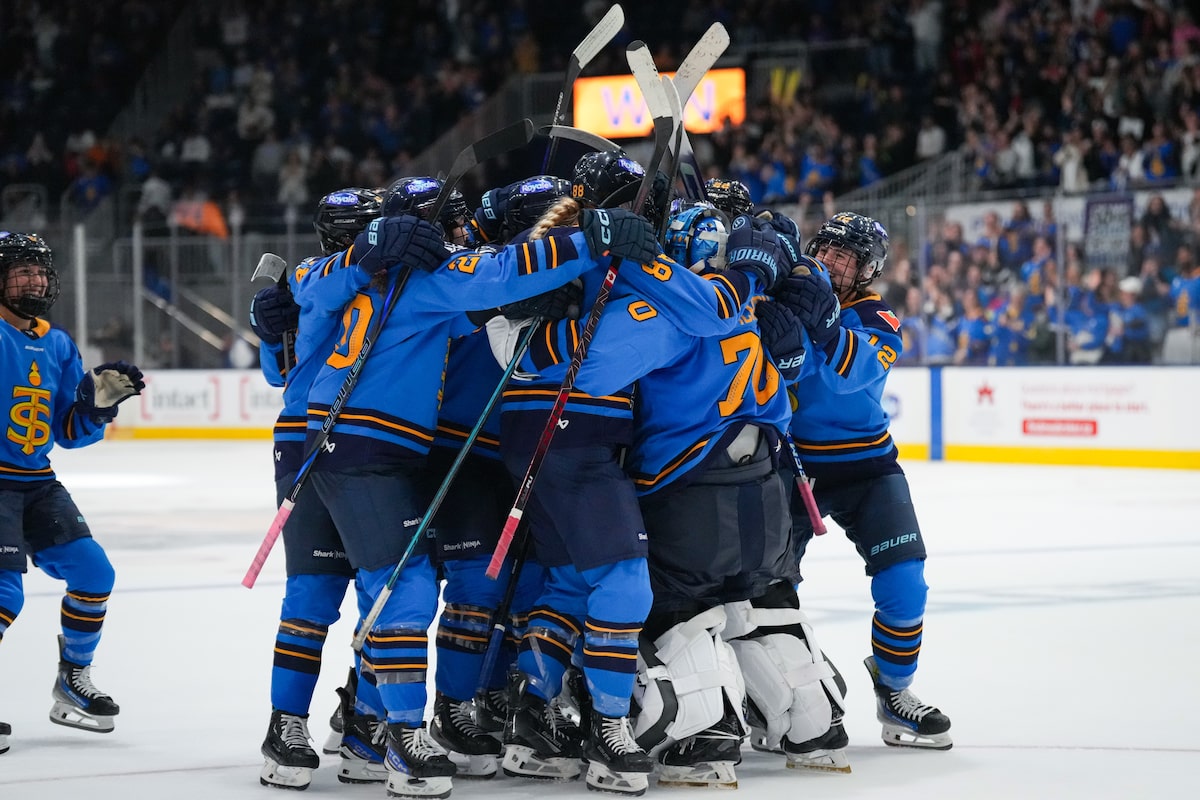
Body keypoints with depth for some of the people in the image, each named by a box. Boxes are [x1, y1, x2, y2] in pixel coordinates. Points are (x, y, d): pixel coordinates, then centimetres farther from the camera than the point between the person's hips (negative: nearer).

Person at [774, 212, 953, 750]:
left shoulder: (876, 320, -7)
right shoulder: (785, 294, 0)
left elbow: (855, 368, -29)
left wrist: (815, 322, -46)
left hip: (864, 464, 0)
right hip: (791, 462, 1)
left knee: (902, 578, -11)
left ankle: (894, 689, 9)